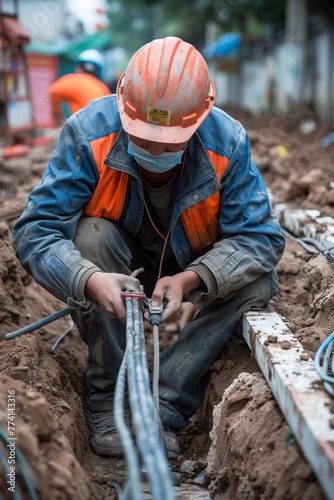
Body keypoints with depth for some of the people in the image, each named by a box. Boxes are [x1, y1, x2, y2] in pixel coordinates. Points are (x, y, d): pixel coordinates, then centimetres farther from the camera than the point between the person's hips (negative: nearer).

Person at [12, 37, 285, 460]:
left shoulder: (228, 142, -25)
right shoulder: (88, 132, -28)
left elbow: (260, 236, -24)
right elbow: (35, 230, -30)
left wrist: (190, 279, -41)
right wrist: (90, 280, -50)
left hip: (190, 269, 1)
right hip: (118, 266, -1)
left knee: (259, 282, -24)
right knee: (93, 234, -33)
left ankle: (162, 406, -22)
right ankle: (108, 399, -21)